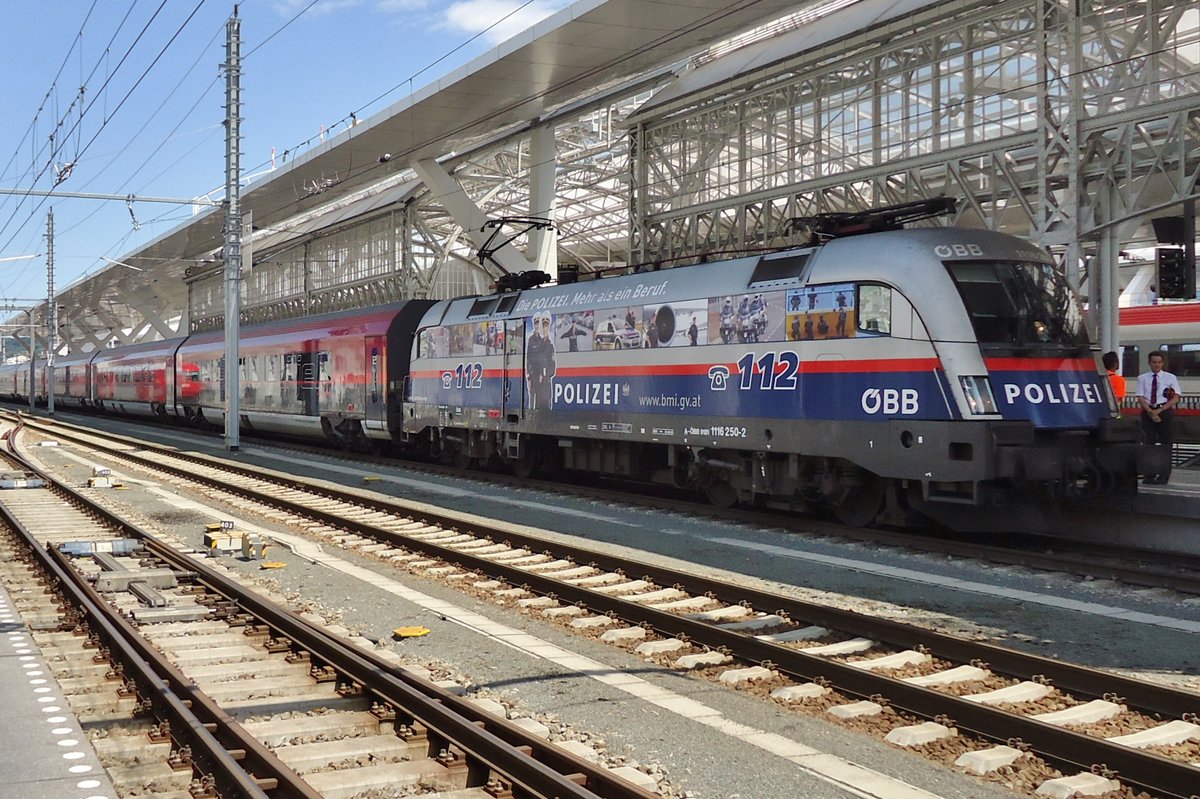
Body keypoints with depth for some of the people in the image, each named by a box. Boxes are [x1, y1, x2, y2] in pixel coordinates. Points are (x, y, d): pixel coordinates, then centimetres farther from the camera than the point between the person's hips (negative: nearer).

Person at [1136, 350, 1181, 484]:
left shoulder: (1170, 378, 6)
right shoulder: (1142, 378, 8)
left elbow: (1175, 398, 0)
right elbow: (1141, 398, 2)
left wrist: (1159, 410, -11)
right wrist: (1151, 412, -13)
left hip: (1165, 411, -1)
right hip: (1148, 412, 1)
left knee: (1165, 444, -1)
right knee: (1149, 443, 0)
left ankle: (1164, 476, 4)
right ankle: (1149, 475, 5)